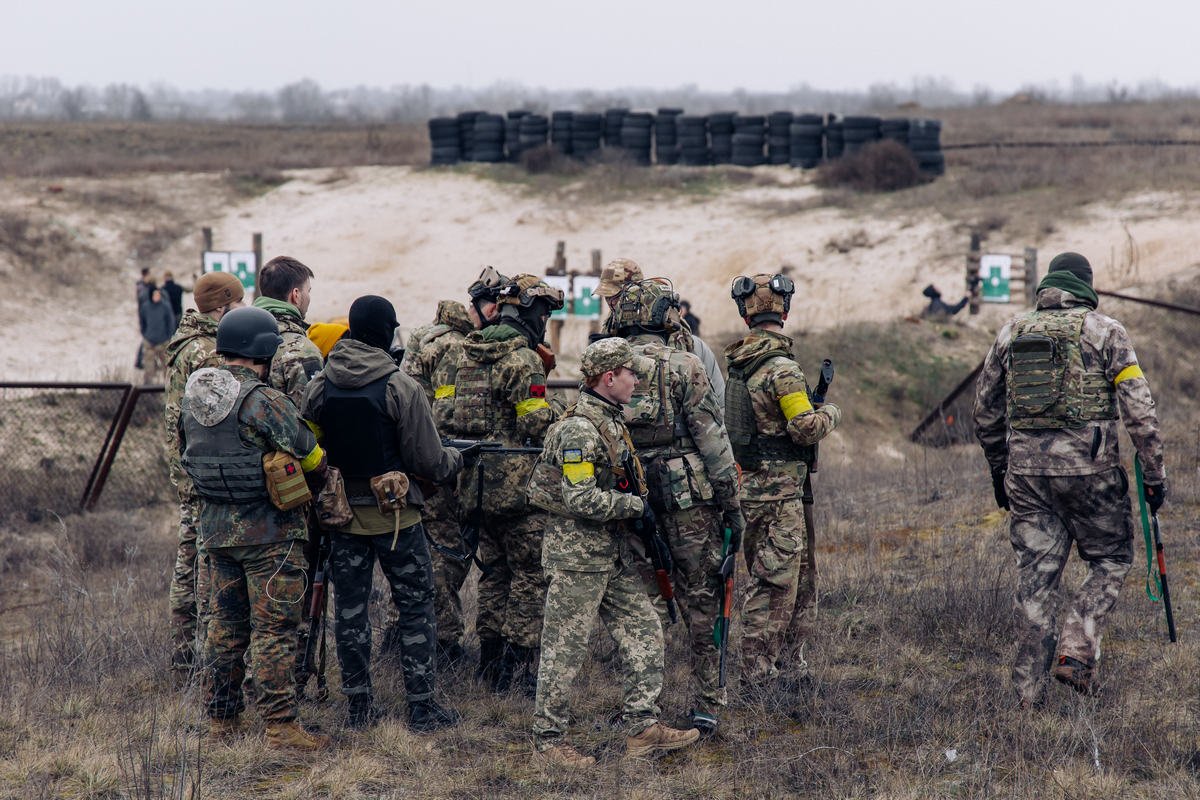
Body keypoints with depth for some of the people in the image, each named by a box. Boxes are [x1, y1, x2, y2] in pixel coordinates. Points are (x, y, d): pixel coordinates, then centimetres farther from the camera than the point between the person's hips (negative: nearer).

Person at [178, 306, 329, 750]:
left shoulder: (193, 399, 4)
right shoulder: (265, 403, -19)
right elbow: (311, 460, -10)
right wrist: (320, 484, 11)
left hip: (215, 527, 7)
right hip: (269, 532, -7)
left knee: (226, 625, 16)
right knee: (274, 629, -2)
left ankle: (220, 716, 22)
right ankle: (280, 725, -1)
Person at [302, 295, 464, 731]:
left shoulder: (318, 385, -3)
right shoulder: (401, 387, -15)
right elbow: (429, 461, -11)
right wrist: (455, 460, 11)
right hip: (394, 514, -4)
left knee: (349, 609, 12)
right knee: (415, 606, 8)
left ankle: (359, 706, 16)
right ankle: (422, 706, 9)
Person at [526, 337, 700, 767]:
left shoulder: (611, 421, 12)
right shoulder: (578, 428, -20)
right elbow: (581, 500, -26)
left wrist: (638, 502, 12)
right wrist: (637, 505, -17)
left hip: (614, 553, 10)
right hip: (576, 554, -10)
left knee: (643, 633, 9)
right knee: (566, 647, -1)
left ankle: (642, 728, 13)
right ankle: (548, 740, 7)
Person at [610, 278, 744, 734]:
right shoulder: (684, 368, -10)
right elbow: (713, 440, -10)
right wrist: (732, 505, -4)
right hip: (689, 503, -4)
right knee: (701, 602, 5)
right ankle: (707, 705, 7)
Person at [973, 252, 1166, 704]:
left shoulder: (1011, 333, 12)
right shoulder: (1103, 330, 0)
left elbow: (985, 412, 17)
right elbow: (1138, 406, -6)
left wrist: (999, 471, 28)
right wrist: (1154, 472, -3)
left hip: (1025, 470, 4)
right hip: (1088, 467, -3)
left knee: (1035, 577, 8)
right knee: (1110, 560, 13)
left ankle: (1028, 690, 6)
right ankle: (1075, 652, -4)